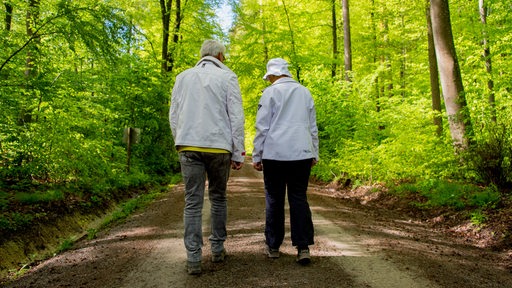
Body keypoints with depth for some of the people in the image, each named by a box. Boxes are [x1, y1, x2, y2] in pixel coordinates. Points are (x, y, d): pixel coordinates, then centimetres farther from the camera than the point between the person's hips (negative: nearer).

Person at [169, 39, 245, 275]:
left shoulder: (183, 77, 13)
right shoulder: (227, 77, 3)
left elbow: (173, 115, 11)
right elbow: (236, 117, -3)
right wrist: (238, 152, 1)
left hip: (189, 146, 2)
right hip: (219, 147, -1)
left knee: (193, 202, 2)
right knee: (218, 198, 15)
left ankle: (193, 259, 0)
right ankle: (218, 249, 22)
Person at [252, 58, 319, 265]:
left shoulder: (271, 92, -1)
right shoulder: (305, 92, 14)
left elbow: (262, 127, -3)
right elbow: (312, 126, 18)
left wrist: (256, 156, 2)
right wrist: (314, 154, 24)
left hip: (275, 155, -3)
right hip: (302, 154, 4)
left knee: (274, 200, 6)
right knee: (299, 198, 5)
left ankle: (273, 246, 14)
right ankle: (303, 247, -2)